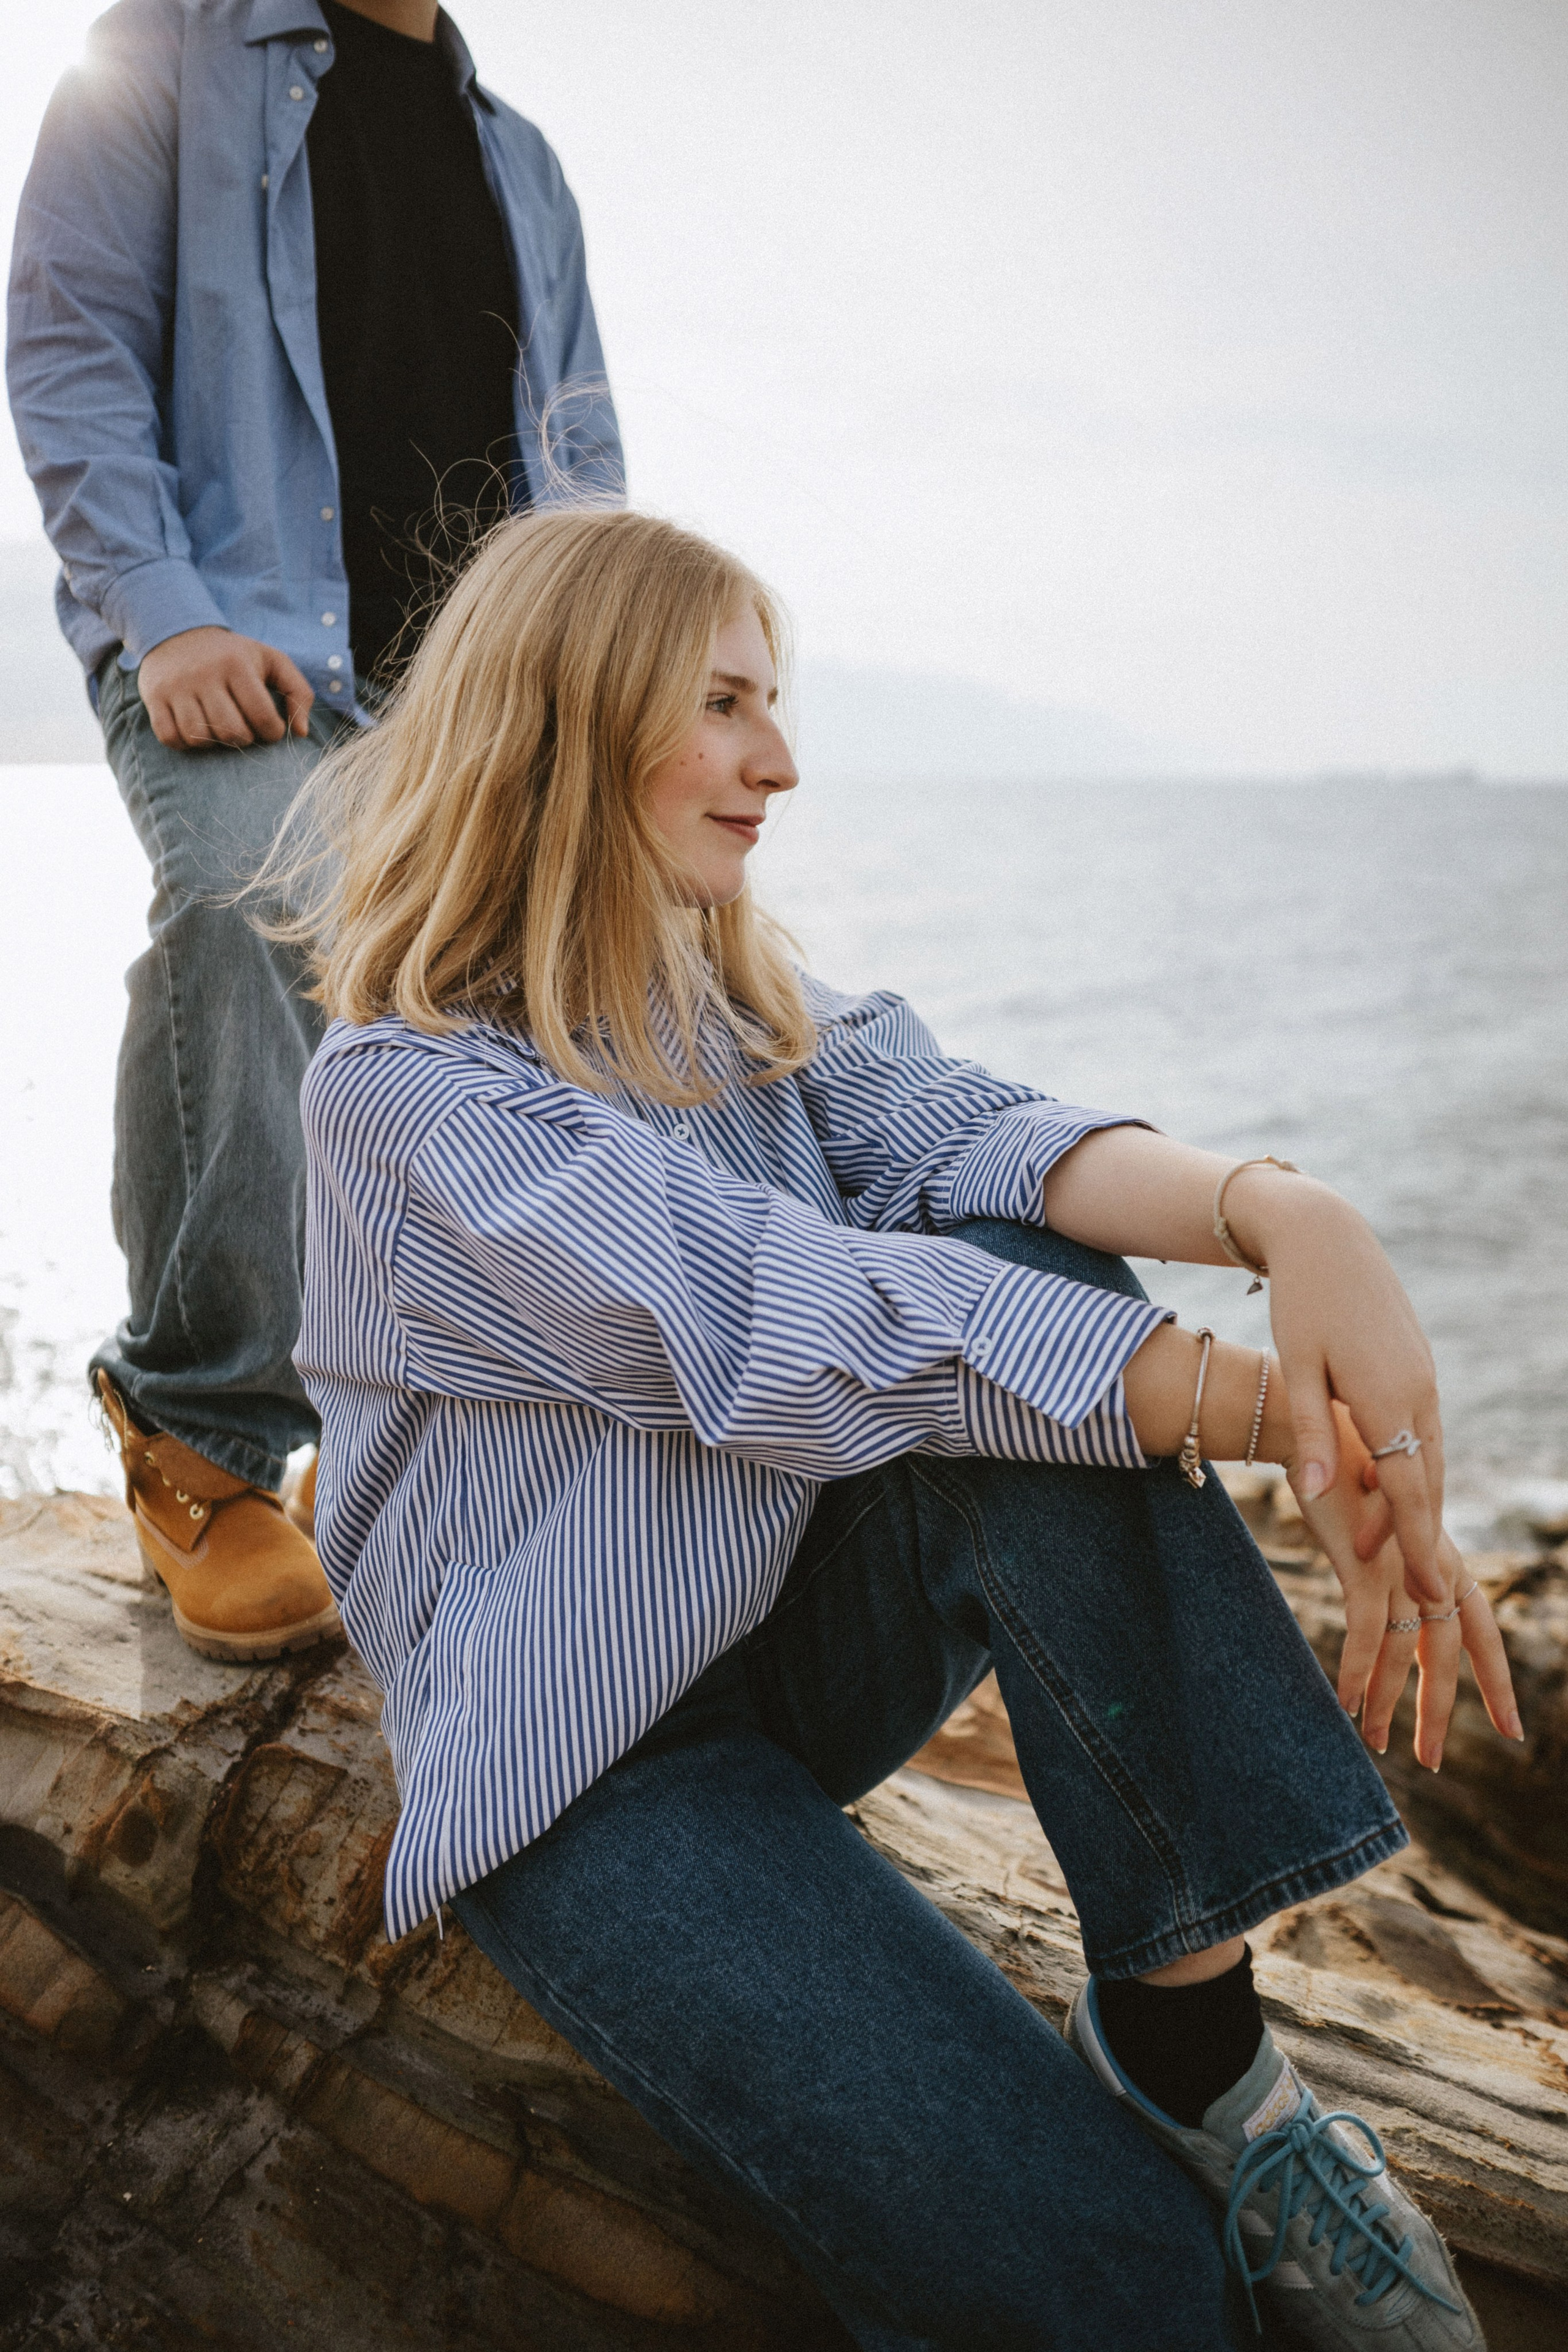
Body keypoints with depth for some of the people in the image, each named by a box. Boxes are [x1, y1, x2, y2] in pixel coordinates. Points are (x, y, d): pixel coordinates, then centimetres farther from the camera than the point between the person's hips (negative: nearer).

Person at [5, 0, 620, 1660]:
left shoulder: (522, 162, 28)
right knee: (246, 904, -33)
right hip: (250, 643, -5)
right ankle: (201, 1433, -19)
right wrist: (164, 616, -14)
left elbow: (579, 445, 26)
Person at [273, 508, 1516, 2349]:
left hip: (820, 1635, 7)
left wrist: (1281, 1212, -34)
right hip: (595, 1760, -7)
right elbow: (784, 1325, -28)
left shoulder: (743, 1002, 9)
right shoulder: (408, 1092, -15)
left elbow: (952, 1131, -13)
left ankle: (1187, 2033, -21)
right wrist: (1279, 1407, -32)